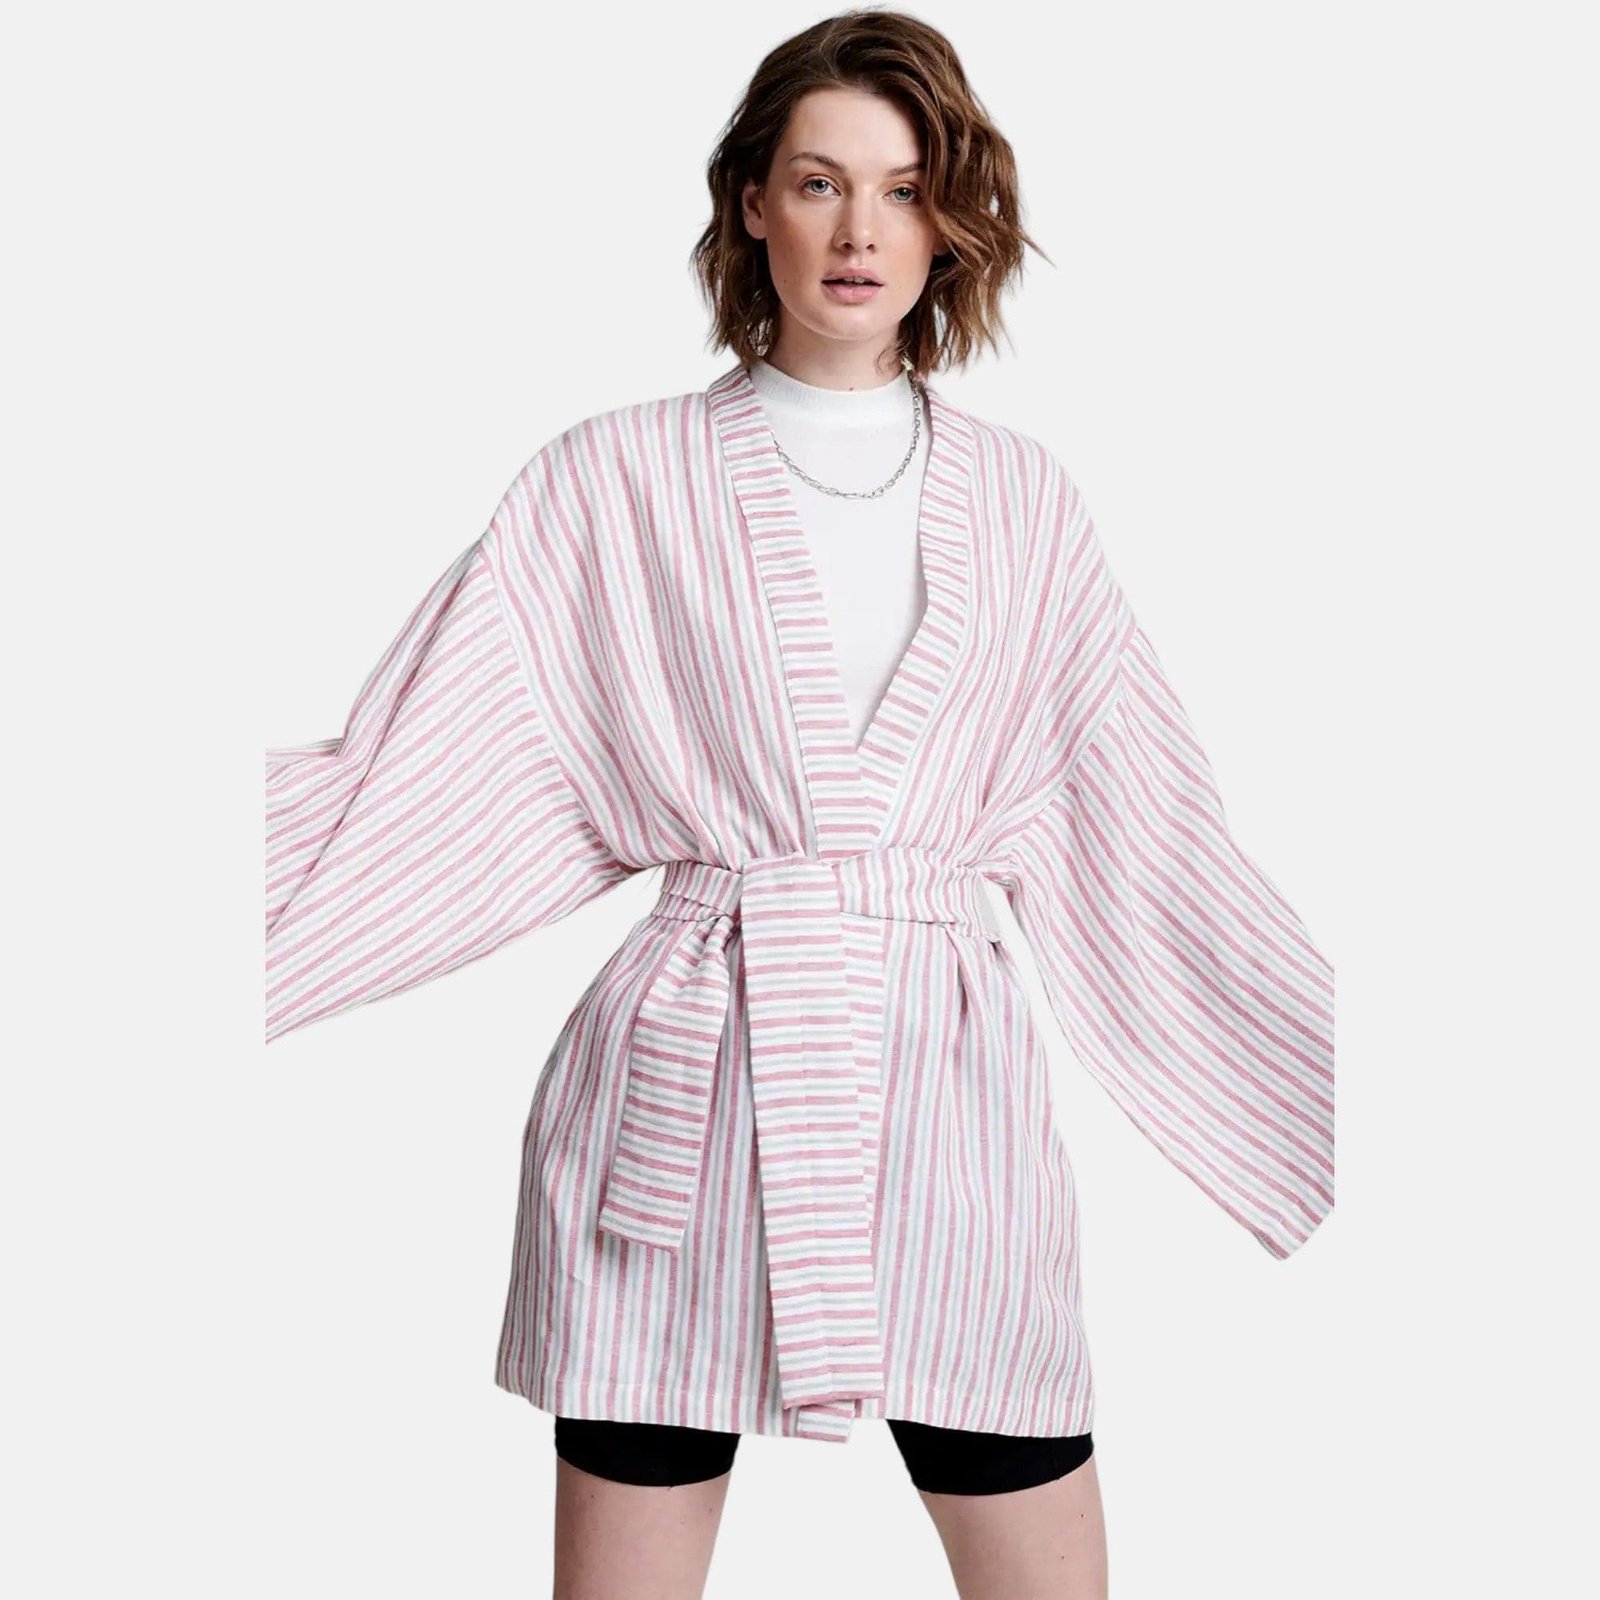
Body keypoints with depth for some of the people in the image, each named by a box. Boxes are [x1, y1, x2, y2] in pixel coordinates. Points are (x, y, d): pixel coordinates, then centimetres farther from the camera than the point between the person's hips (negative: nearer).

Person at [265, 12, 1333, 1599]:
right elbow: (413, 782, 0)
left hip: (946, 1093, 2)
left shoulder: (1022, 501, 10)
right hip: (682, 1094, -1)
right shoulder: (615, 482, 3)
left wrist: (1370, 1085, 10)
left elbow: (1155, 831, 11)